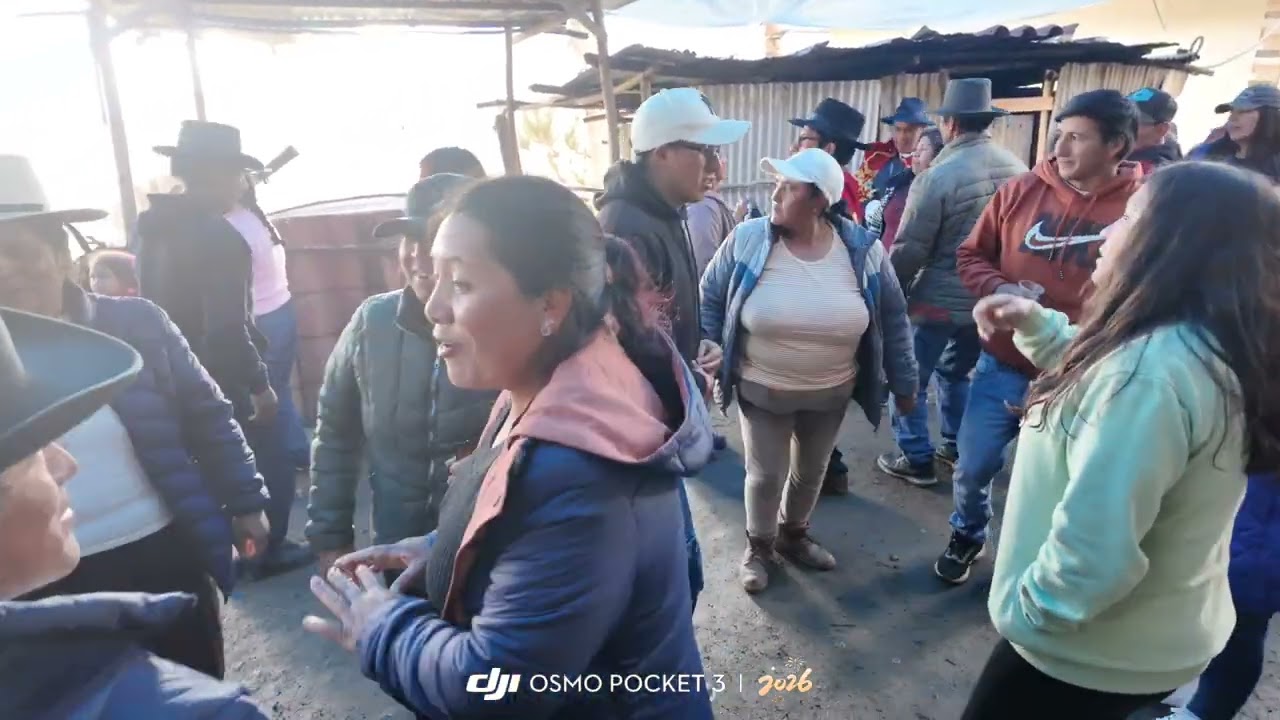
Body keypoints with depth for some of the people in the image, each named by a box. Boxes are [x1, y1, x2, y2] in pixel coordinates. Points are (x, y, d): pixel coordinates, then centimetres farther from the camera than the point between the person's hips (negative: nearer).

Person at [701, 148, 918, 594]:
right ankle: (759, 546, 35)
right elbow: (711, 299, -4)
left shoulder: (863, 250, -12)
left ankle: (793, 536, 47)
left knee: (811, 472, 20)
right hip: (761, 390, -2)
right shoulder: (747, 240, -15)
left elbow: (893, 318, -2)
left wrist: (903, 382, 2)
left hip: (831, 393, 2)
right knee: (766, 475, 7)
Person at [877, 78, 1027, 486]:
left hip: (938, 299, -6)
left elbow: (909, 249, -16)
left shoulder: (939, 176, -19)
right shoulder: (1017, 169, -2)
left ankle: (917, 459, 16)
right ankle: (958, 448, 33)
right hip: (989, 299, 6)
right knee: (956, 372, 24)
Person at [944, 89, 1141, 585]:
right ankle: (967, 536, 43)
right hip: (1001, 366, 3)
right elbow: (970, 255, 6)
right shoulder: (1021, 191, -3)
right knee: (973, 466, 13)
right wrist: (998, 290, -14)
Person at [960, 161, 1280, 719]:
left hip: (1094, 652, -8)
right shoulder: (1206, 348, 0)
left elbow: (1094, 549, -35)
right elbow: (1095, 378, 19)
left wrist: (1023, 610, -18)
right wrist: (1037, 325, 6)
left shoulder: (1149, 371, -33)